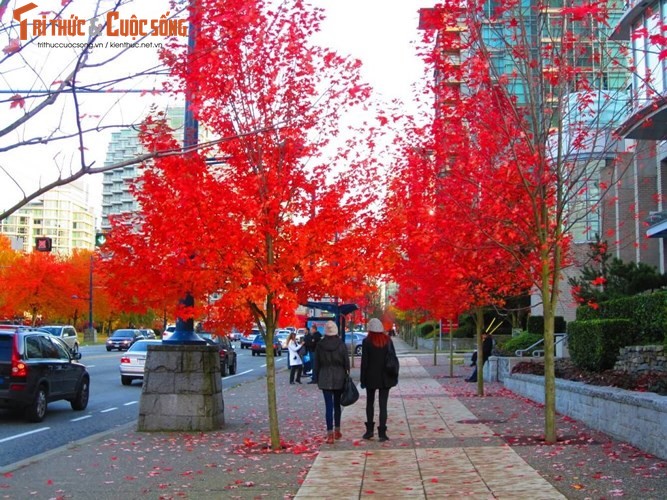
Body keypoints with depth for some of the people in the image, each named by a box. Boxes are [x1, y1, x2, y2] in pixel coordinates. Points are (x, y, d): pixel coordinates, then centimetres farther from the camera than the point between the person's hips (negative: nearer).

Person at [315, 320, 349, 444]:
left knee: (328, 405, -3)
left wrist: (317, 378, 8)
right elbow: (346, 362, -2)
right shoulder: (341, 345, -5)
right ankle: (337, 431, 24)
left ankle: (330, 434, -9)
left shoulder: (320, 345, -4)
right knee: (337, 404, 15)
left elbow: (316, 363, 1)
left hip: (325, 378, -1)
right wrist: (347, 377, 7)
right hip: (339, 378, 1)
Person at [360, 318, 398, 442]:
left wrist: (363, 379, -2)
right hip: (385, 378, 2)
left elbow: (364, 362, -8)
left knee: (370, 403, 15)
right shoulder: (388, 340, 0)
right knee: (383, 404, 2)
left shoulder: (367, 342, -9)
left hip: (371, 377, -2)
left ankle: (370, 429, 17)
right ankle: (382, 432, -2)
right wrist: (394, 376, 10)